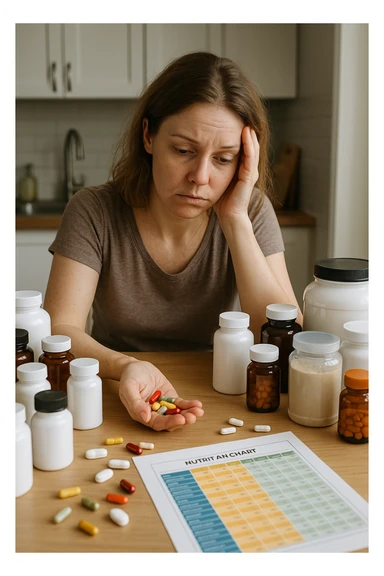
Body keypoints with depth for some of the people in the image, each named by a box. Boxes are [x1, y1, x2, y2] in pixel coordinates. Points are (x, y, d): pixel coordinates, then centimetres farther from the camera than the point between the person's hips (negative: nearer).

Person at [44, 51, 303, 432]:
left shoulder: (253, 213, -8)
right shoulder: (94, 212, -10)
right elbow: (58, 330, -15)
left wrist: (235, 220, -20)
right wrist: (126, 367, -35)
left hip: (213, 406, 1)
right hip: (117, 403, 0)